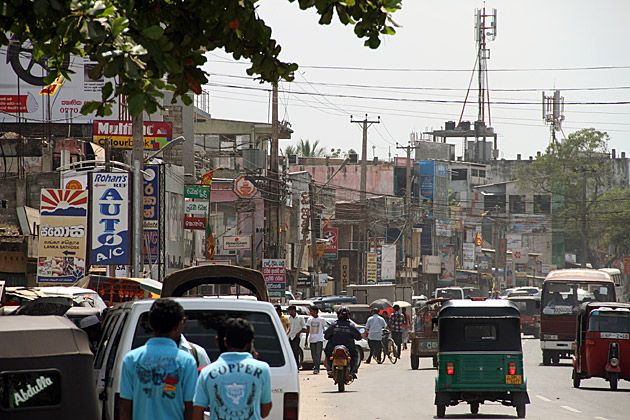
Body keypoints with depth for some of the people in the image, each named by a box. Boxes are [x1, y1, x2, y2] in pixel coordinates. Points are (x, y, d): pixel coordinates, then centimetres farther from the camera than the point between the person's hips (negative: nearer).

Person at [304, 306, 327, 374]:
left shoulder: (321, 320, -1)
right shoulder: (310, 320, 8)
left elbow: (324, 329, 5)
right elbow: (308, 330, 12)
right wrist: (306, 340, 9)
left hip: (319, 340, -4)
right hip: (311, 340, 4)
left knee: (318, 355, -12)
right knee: (313, 355, 6)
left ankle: (316, 368, -15)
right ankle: (315, 368, 15)